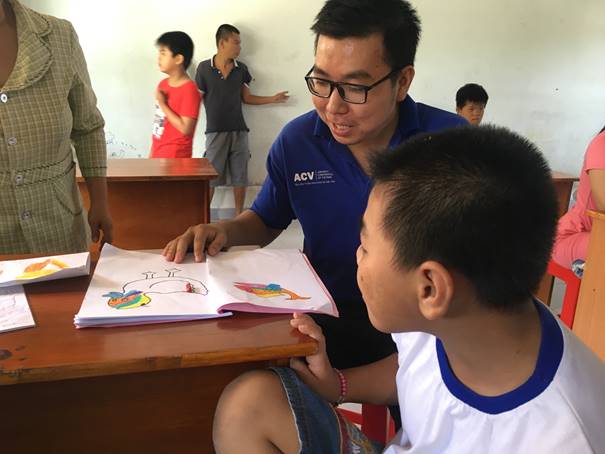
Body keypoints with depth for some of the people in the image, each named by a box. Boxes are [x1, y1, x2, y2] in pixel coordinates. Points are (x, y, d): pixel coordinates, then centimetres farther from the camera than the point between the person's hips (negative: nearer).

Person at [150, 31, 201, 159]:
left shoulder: (189, 89, -16)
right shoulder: (163, 84, 9)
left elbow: (185, 128, -21)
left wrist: (163, 104, -16)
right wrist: (152, 153, 16)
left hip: (176, 158, -8)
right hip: (158, 156, 8)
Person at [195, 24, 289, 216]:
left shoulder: (241, 69, 5)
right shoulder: (204, 68, -5)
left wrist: (273, 98, 10)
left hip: (239, 131, 3)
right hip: (215, 131, -3)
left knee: (240, 176, 8)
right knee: (210, 178, 1)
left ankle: (239, 214, 22)